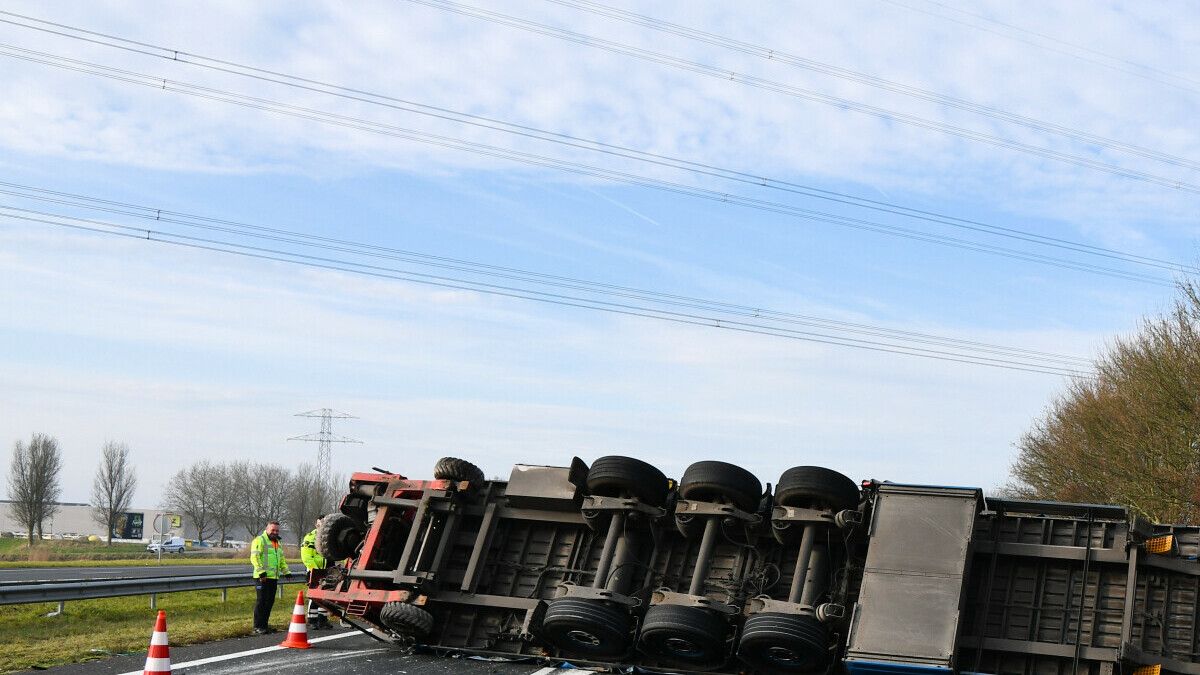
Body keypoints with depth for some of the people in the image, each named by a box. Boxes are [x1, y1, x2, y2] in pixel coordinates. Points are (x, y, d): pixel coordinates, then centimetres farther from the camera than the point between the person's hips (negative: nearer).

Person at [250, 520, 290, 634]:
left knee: (269, 602, 9)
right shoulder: (260, 540, -4)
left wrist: (286, 571, 20)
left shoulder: (278, 543, 23)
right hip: (262, 577, -8)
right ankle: (258, 627, -5)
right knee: (261, 602, -7)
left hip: (274, 577, 8)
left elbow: (282, 560, 32)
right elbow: (254, 557, -14)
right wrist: (261, 570, -23)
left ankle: (264, 625, 15)